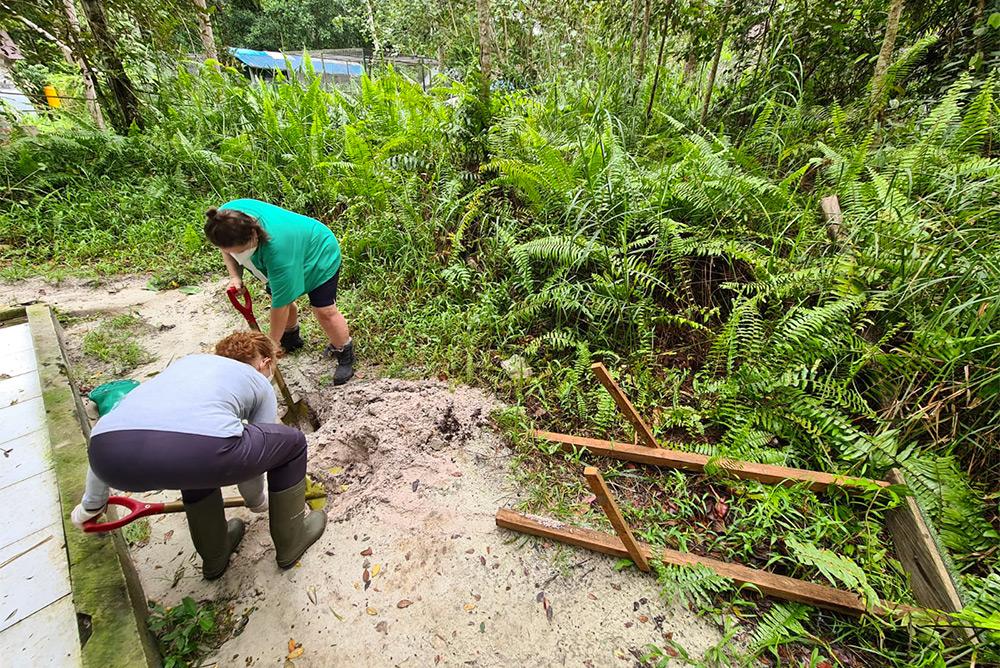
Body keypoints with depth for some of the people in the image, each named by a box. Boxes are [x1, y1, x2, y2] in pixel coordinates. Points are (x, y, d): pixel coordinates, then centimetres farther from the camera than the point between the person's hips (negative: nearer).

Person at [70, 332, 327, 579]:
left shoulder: (188, 361, 38)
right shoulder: (260, 383, 28)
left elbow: (111, 429, 39)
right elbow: (253, 459, 35)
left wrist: (91, 504, 51)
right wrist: (257, 502, 56)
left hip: (110, 458, 6)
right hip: (200, 446, -5)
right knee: (291, 443, 22)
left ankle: (215, 556, 48)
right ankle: (291, 541, 37)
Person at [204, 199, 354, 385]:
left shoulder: (278, 251, -45)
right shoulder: (227, 215, -25)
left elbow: (280, 304, -35)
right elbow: (227, 246, 1)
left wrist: (273, 344, -24)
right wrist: (235, 276, -16)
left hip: (318, 254, -7)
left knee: (324, 310, -14)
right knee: (280, 297, 11)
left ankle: (345, 354, 7)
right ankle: (291, 339, 38)